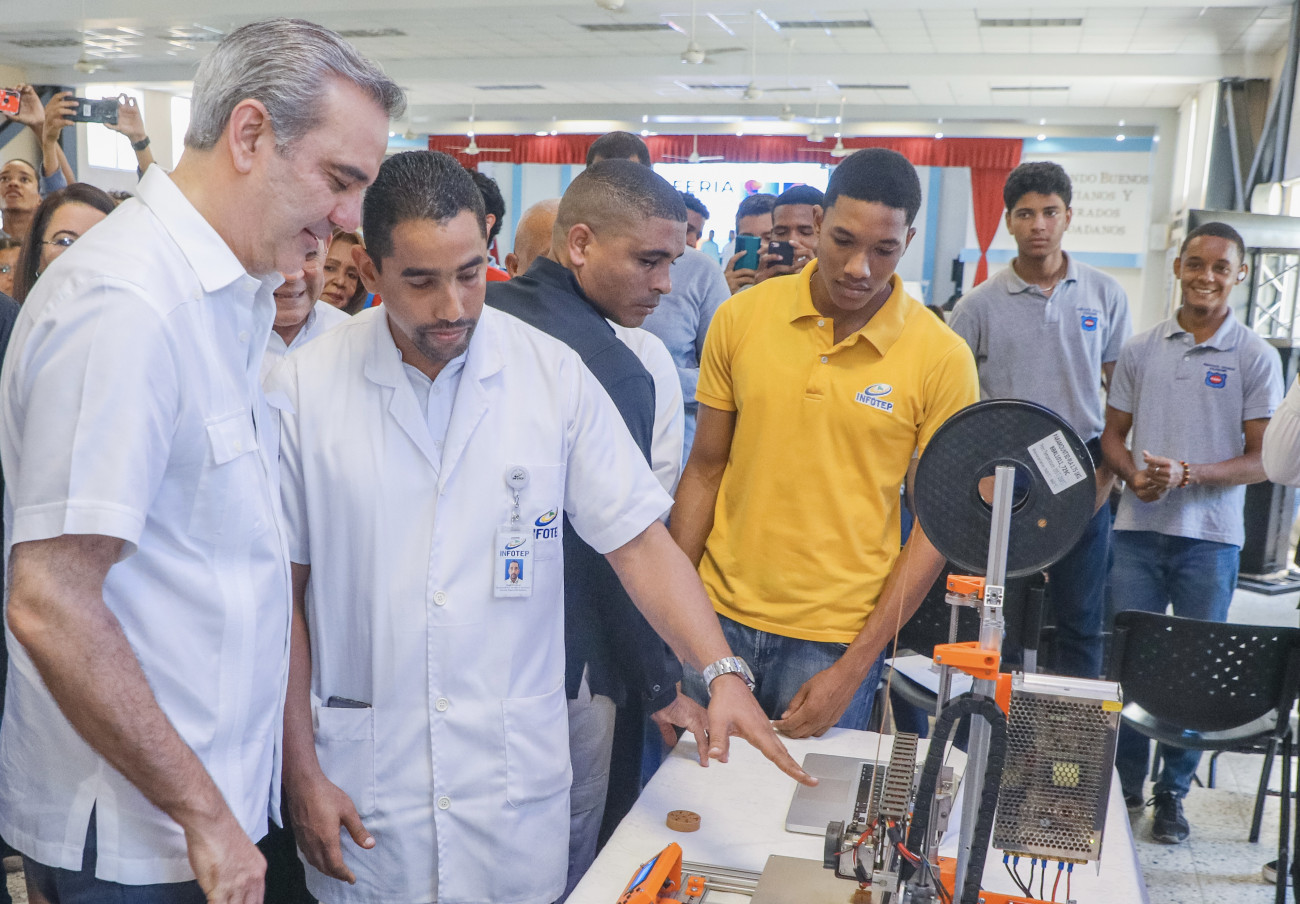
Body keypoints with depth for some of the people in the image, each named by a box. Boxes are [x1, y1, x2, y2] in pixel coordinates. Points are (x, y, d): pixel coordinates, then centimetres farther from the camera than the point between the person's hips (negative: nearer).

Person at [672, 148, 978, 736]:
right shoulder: (741, 317, -2)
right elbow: (705, 471, 4)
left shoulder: (942, 358, -8)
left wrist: (853, 670, -10)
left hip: (835, 638, -2)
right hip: (719, 616, 2)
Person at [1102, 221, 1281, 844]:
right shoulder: (1141, 349, 8)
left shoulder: (1255, 357, 1)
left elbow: (1264, 458, -2)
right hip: (1137, 529, 2)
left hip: (1211, 536, -2)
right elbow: (1113, 435, 12)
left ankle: (1173, 794, 20)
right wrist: (1134, 476, -9)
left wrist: (1188, 475, -17)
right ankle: (1124, 786, 21)